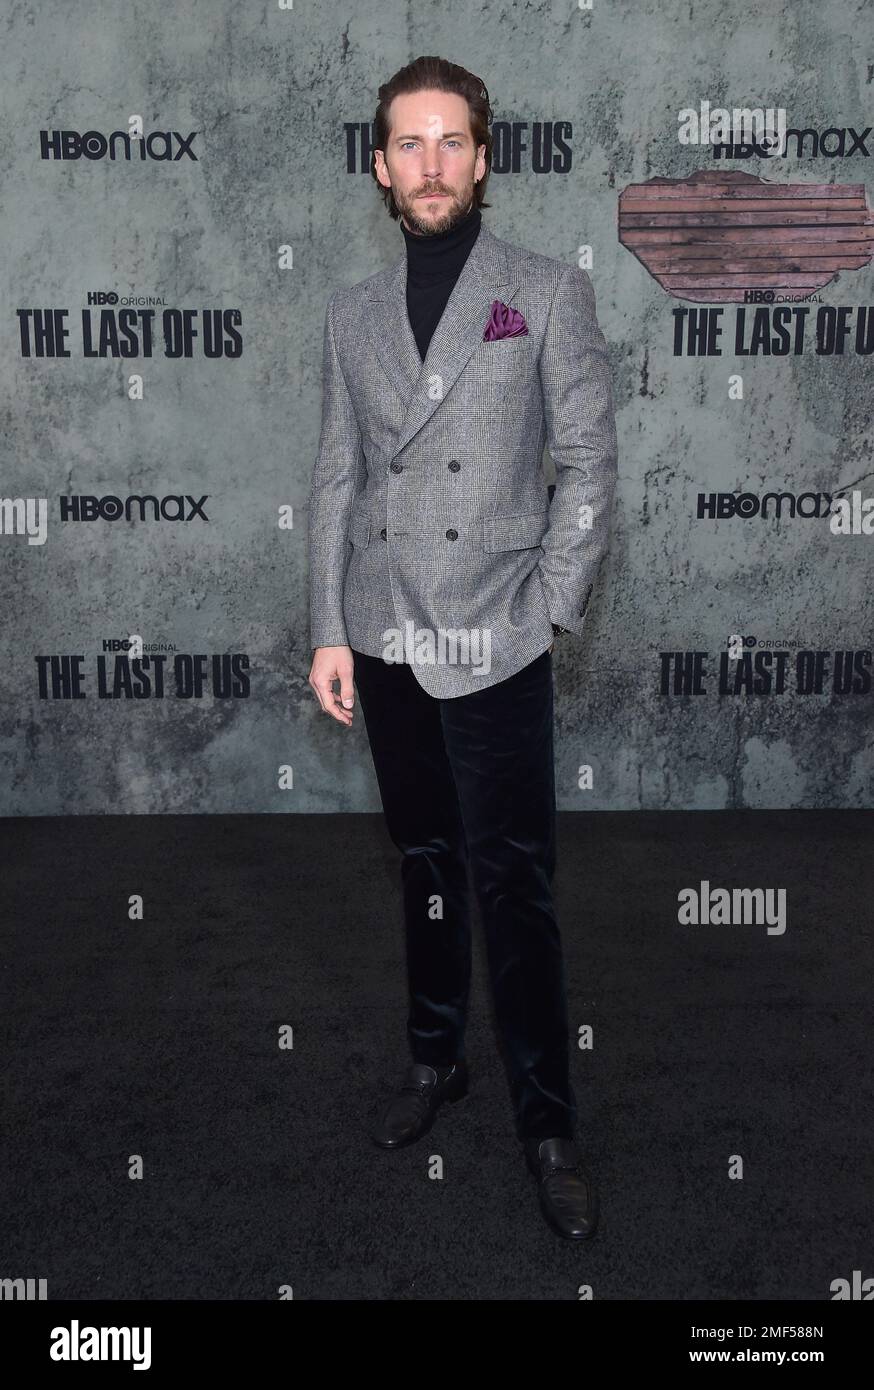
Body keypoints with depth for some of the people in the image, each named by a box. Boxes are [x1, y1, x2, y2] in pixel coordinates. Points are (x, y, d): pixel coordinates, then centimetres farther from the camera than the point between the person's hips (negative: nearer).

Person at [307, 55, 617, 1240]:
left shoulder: (549, 295, 1)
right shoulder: (353, 314, 10)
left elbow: (588, 467, -1)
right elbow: (337, 478, 9)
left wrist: (546, 611, -7)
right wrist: (330, 631, 4)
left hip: (494, 651, -3)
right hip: (386, 648, 4)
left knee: (515, 893, -1)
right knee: (425, 868, 16)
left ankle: (548, 1124, 13)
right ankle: (435, 1058, 33)